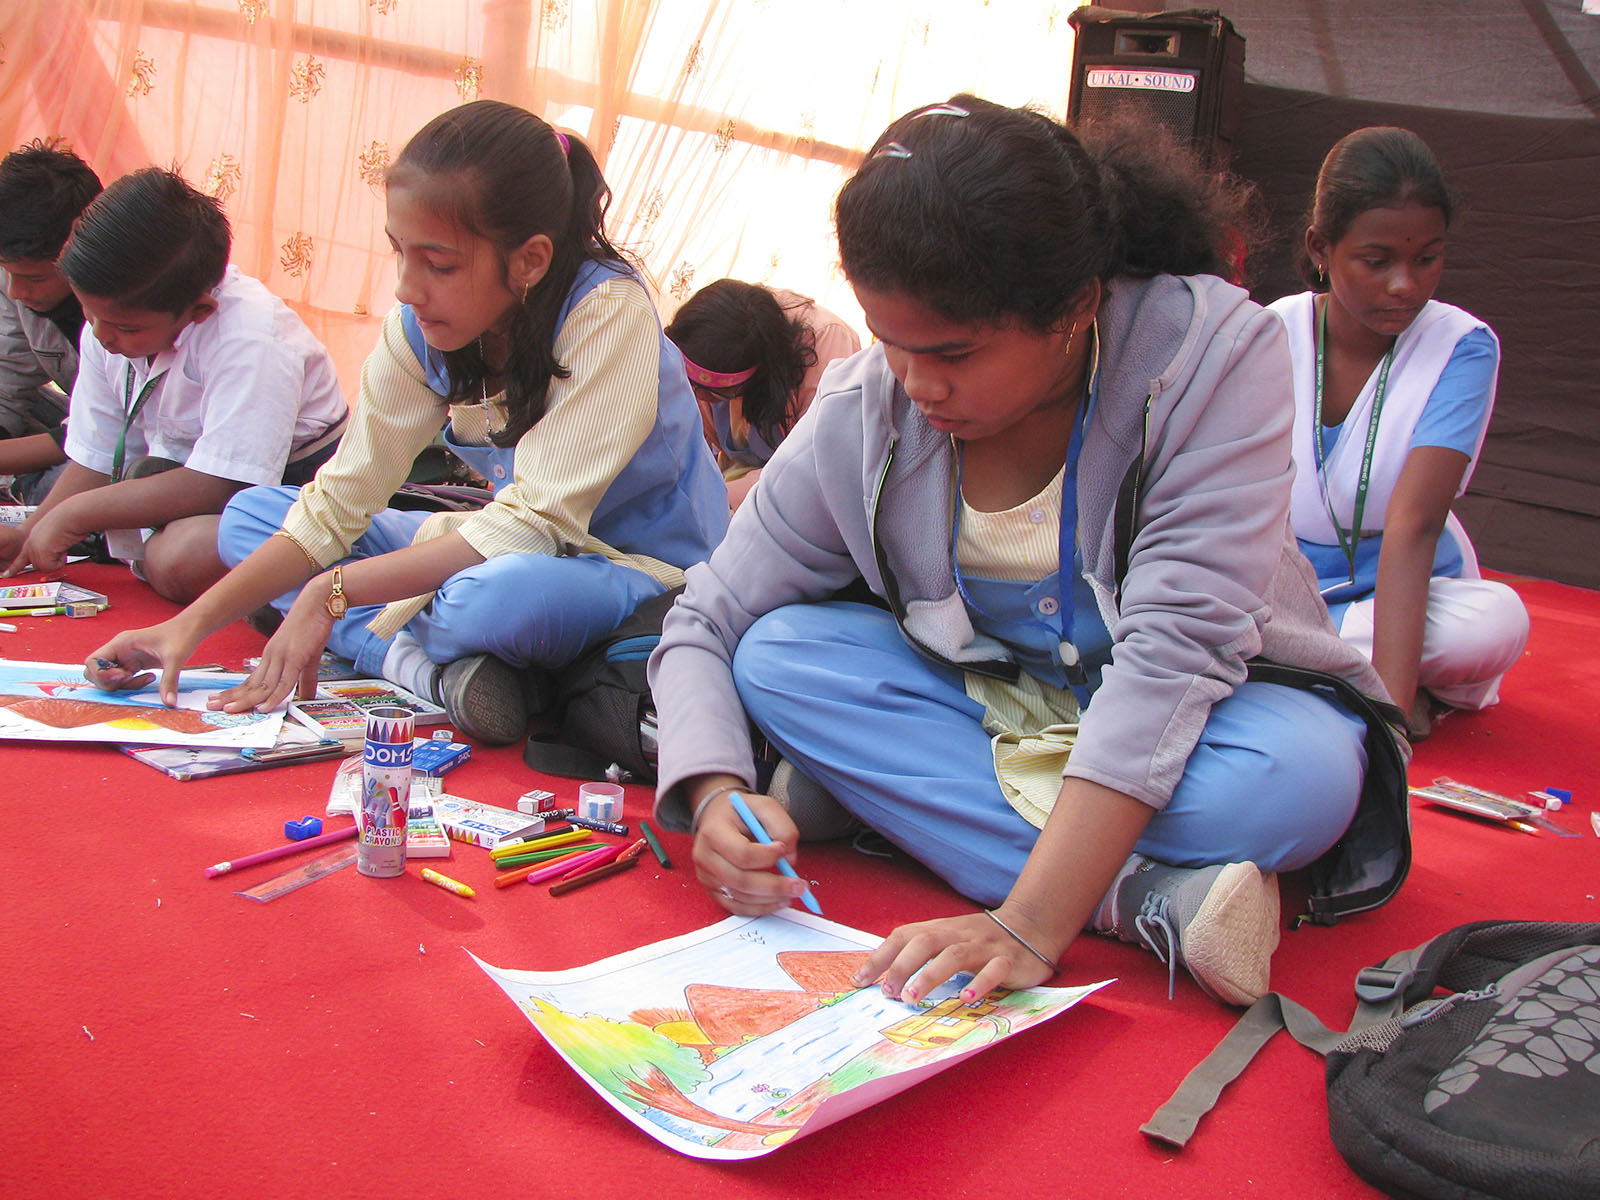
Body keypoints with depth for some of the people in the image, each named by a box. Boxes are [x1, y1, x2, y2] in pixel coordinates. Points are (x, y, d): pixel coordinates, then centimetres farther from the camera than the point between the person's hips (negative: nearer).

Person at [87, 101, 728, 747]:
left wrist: (333, 590, -27)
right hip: (513, 549, 7)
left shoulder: (607, 311, -25)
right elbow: (338, 500, -5)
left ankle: (366, 643, -10)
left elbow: (534, 525, -29)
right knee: (250, 514, 0)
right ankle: (435, 669, -21)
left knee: (515, 592, -43)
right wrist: (195, 622, -15)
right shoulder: (418, 329, -7)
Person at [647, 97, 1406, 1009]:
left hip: (1187, 718, -3)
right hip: (986, 704, 4)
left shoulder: (1215, 352, -25)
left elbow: (1175, 648, -32)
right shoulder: (862, 416, -15)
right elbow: (707, 625, -10)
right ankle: (1150, 895, -27)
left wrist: (1030, 924, -39)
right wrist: (718, 796, -31)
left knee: (1310, 769, -36)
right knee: (777, 655, -22)